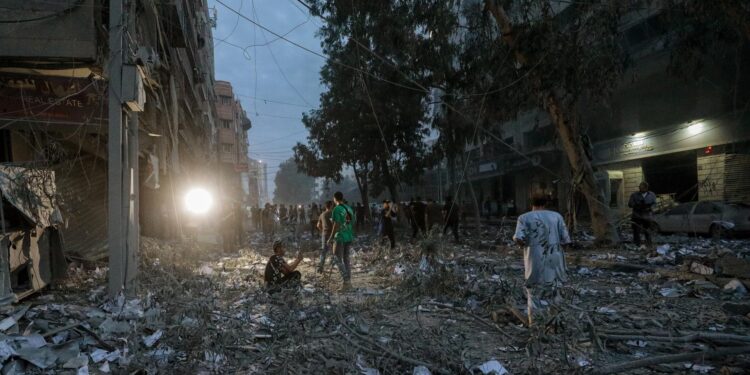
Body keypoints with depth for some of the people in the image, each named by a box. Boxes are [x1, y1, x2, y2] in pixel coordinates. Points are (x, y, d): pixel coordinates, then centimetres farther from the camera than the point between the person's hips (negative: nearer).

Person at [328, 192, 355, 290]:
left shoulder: (337, 209, -13)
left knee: (338, 260, 0)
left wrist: (331, 238, -11)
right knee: (346, 259, 14)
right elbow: (353, 222, 15)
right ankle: (348, 282, 14)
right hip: (349, 237, 7)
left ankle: (346, 281, -9)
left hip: (340, 237, -7)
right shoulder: (349, 208, 10)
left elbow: (336, 225, -18)